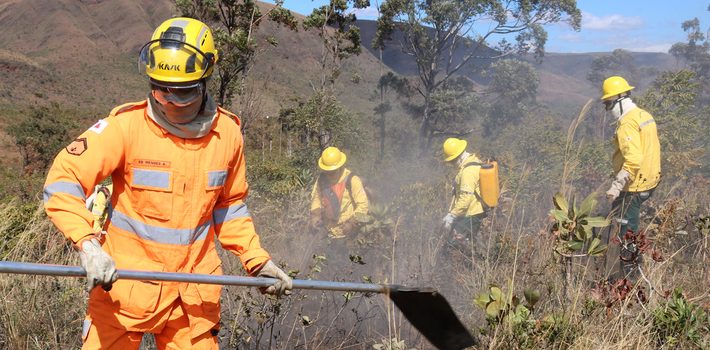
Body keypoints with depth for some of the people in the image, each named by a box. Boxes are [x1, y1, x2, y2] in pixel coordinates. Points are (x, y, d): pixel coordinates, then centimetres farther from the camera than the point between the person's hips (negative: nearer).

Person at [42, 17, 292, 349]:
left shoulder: (228, 133, 0)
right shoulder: (127, 124, -13)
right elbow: (62, 182, -15)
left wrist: (257, 259, 7)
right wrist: (88, 244, -30)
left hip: (195, 293, 3)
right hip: (125, 283, -3)